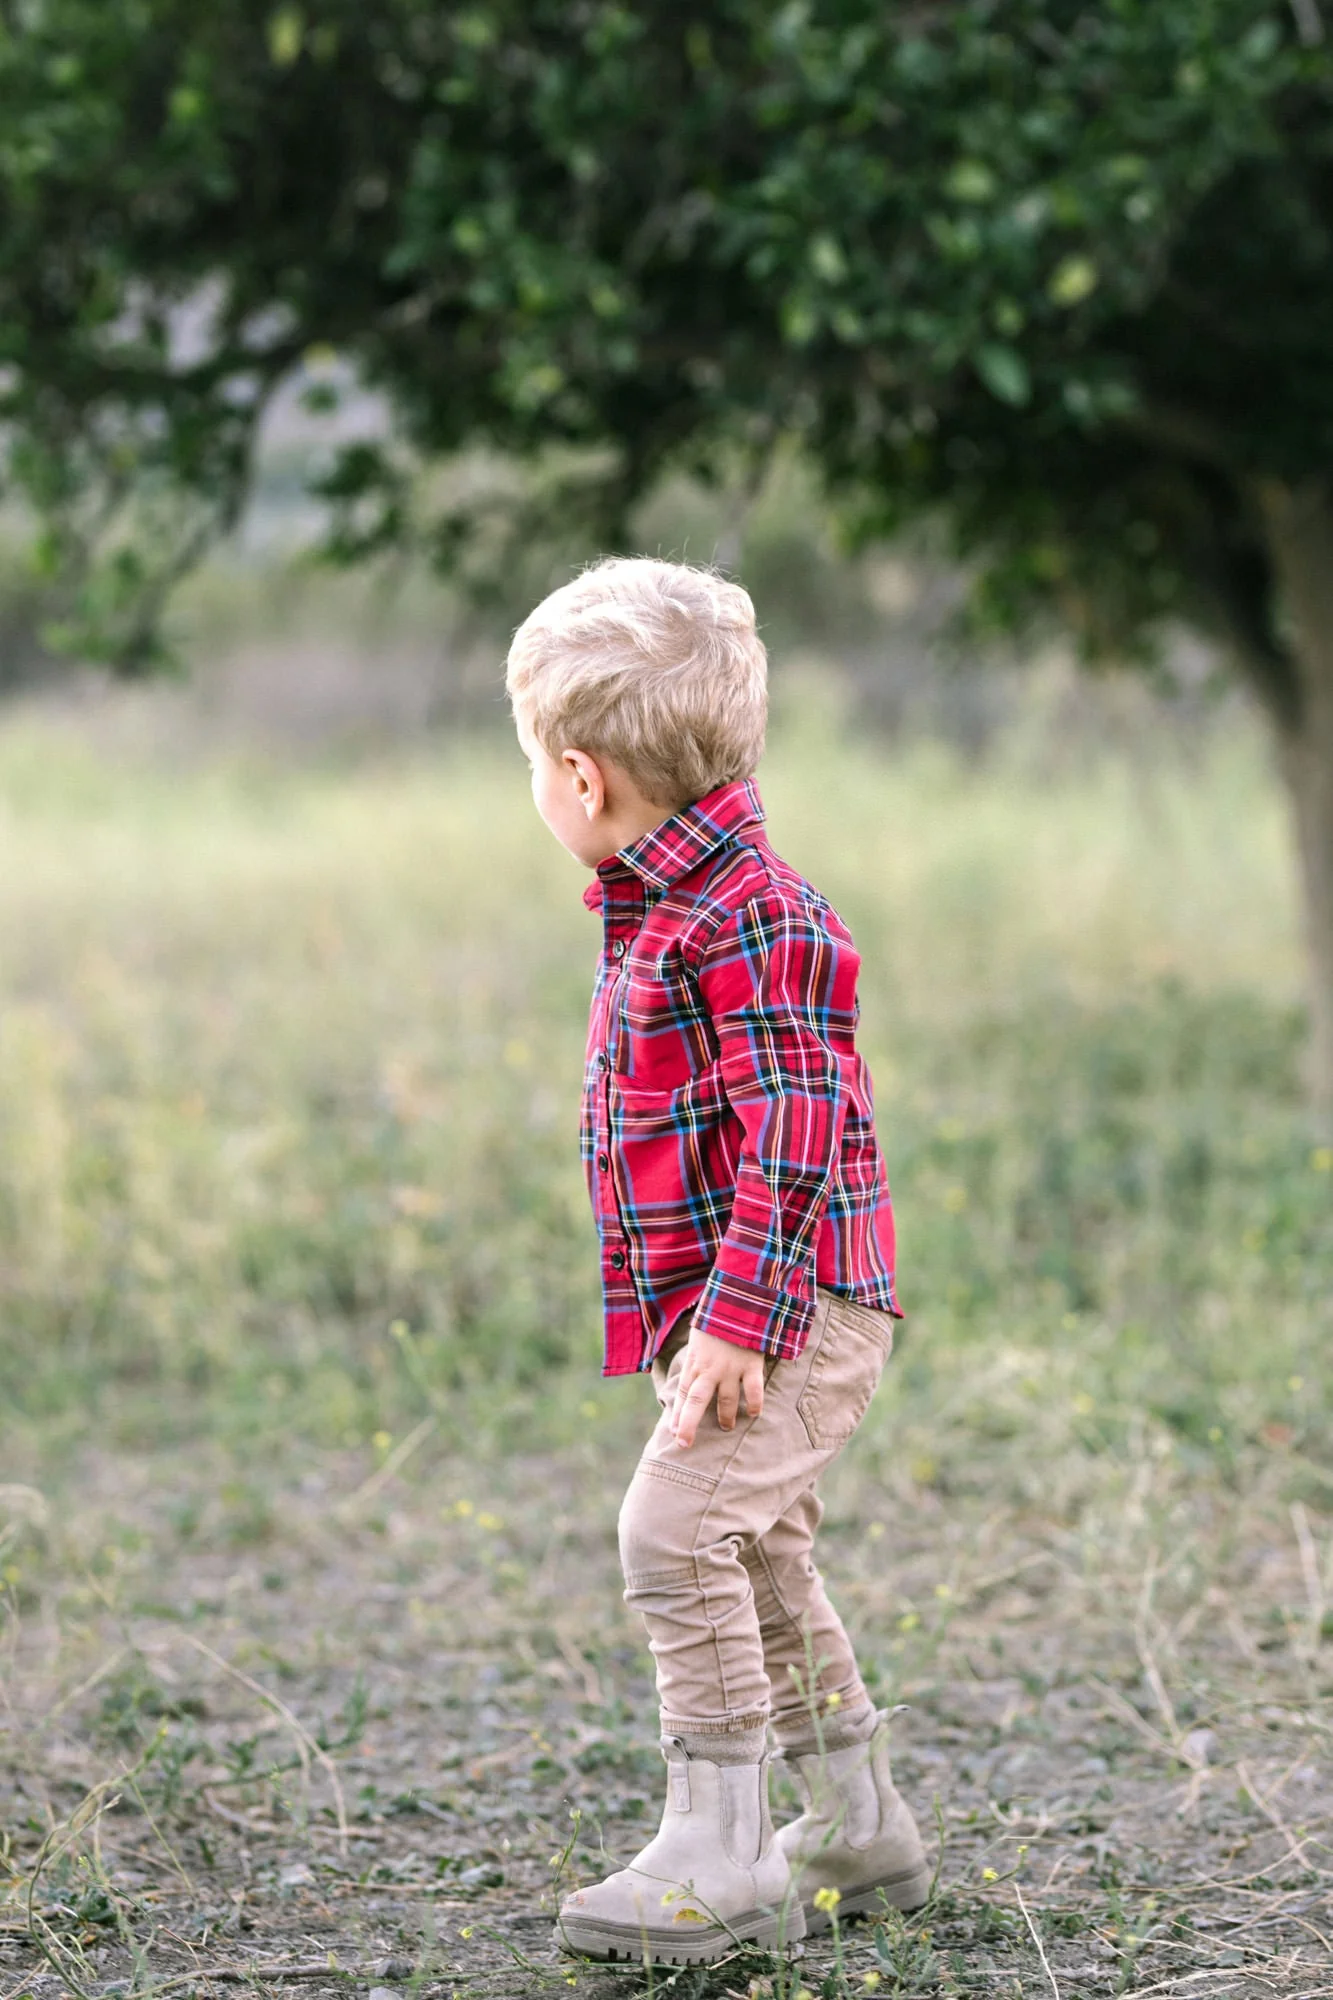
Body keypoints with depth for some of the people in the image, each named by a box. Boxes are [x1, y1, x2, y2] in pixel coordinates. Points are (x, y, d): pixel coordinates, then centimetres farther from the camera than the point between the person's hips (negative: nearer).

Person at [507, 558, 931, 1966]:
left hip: (798, 1312, -11)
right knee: (758, 1558, 17)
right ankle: (859, 1829, 31)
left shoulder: (748, 918, -19)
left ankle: (720, 1852, -13)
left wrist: (735, 1320, -27)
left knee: (675, 1529, -18)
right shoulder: (663, 910, 14)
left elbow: (795, 1133, -25)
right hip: (721, 1305, 11)